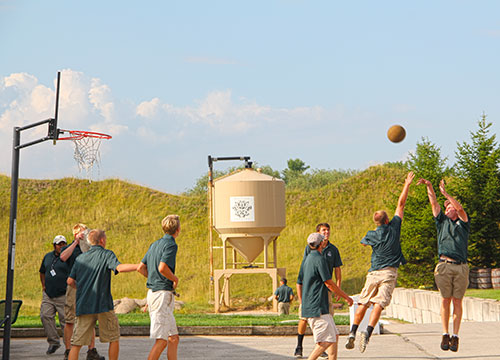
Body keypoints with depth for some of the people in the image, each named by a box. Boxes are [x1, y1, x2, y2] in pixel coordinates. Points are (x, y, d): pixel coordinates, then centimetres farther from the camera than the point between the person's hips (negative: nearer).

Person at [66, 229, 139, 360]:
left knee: (77, 343, 2)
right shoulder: (107, 254, -1)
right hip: (103, 305, -4)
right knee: (114, 339, 13)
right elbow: (119, 267, -20)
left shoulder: (80, 258, 13)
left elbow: (70, 281, 11)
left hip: (83, 305, 4)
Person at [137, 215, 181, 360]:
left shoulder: (155, 244, 16)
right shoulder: (171, 244, -11)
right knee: (161, 341, -9)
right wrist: (175, 279, -8)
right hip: (163, 293, -9)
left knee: (174, 338, 13)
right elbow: (162, 267, -24)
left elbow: (141, 268, 17)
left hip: (152, 292, 9)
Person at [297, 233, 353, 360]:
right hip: (317, 308, -10)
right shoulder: (319, 259, -12)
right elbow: (329, 283, -13)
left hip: (308, 307, 10)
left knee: (334, 335, 12)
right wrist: (346, 297, -3)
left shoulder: (306, 260, 16)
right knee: (327, 340, -11)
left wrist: (303, 305, 25)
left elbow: (299, 284, 20)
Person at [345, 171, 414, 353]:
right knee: (378, 304, -12)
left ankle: (352, 332, -4)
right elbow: (401, 204, 9)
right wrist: (407, 185, 18)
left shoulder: (372, 235, 3)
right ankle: (367, 332, -29)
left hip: (374, 273, 1)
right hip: (389, 272, -1)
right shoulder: (394, 228, 0)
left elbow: (363, 242, 27)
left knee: (363, 304, 7)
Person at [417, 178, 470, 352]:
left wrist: (446, 193, -6)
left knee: (457, 301, -1)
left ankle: (455, 336, 0)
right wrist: (429, 186, 2)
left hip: (461, 267, -1)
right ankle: (445, 334, 3)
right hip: (444, 266, 1)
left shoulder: (463, 224, 15)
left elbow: (460, 209, -3)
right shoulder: (442, 221, 19)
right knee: (445, 300, -1)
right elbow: (434, 203, 11)